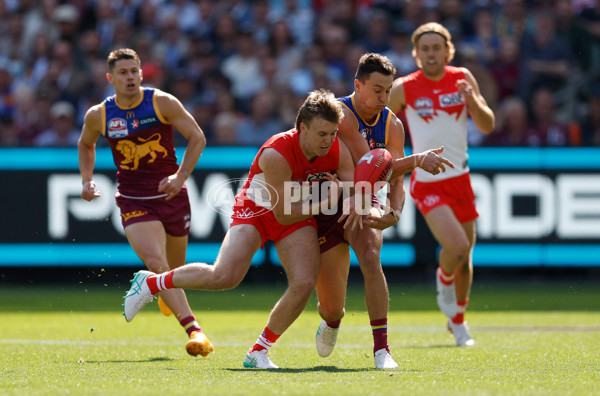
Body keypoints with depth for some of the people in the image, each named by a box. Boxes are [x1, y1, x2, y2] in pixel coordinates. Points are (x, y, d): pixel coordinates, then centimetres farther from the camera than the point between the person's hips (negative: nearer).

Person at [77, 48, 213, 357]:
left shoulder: (163, 103, -7)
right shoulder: (98, 116, -1)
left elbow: (197, 138, -2)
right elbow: (85, 144, 21)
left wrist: (181, 175, -15)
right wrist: (86, 180, 8)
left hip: (171, 195, 1)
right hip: (133, 202, -1)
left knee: (175, 269, 14)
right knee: (156, 264, -23)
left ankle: (167, 296, 53)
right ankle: (194, 331, -30)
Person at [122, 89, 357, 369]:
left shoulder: (337, 150, -18)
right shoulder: (276, 154, -33)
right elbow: (283, 213, -27)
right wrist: (325, 203, -27)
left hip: (300, 215, 5)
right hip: (257, 209, -5)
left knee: (304, 283, -18)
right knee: (224, 276, -24)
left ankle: (258, 352, 0)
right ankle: (151, 283, 1)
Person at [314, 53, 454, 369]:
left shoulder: (392, 125, -5)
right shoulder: (341, 114, -21)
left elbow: (396, 179, -8)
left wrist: (395, 212, -30)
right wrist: (417, 160, -37)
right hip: (328, 208, -3)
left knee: (370, 258, -32)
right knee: (331, 308, 1)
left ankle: (381, 349, -31)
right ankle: (331, 322, 43)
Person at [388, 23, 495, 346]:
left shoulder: (462, 79, 0)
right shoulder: (403, 89, -7)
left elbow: (487, 126, -2)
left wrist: (473, 101, -21)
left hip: (459, 177, 4)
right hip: (427, 183, -4)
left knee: (464, 253, 13)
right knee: (456, 247, -24)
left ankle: (458, 321, 36)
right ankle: (444, 280, 11)